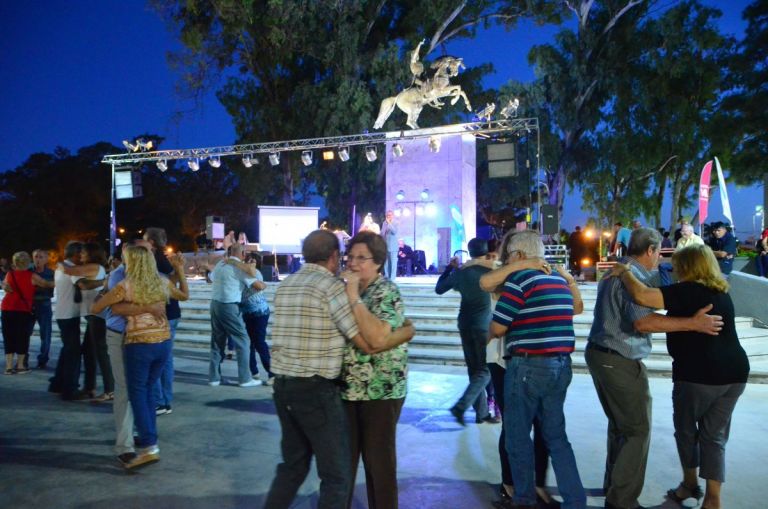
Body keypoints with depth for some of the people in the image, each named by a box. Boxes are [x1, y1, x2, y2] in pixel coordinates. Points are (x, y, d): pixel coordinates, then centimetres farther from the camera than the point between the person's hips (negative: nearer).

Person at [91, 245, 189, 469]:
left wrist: (105, 298, 22)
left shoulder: (125, 286, -8)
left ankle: (149, 447, -6)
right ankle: (149, 438, 24)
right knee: (148, 390, 19)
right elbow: (185, 295, 24)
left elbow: (95, 309, 0)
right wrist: (180, 269, 24)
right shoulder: (163, 283, 5)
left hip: (139, 344, -5)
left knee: (137, 393, 1)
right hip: (163, 342, 5)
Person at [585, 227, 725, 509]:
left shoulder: (614, 271, 13)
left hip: (598, 354, 10)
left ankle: (613, 486, 33)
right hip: (620, 361, -10)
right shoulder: (634, 276, -17)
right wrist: (693, 323, -28)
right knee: (638, 429, 1)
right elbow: (642, 321, -30)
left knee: (619, 424, 22)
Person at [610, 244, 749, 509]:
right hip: (735, 372, 7)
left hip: (699, 374, -7)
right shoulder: (721, 292, 13)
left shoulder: (687, 291, -13)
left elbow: (642, 296, -27)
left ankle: (690, 484, 32)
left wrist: (624, 272, -12)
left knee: (686, 429, 15)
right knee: (715, 435, 14)